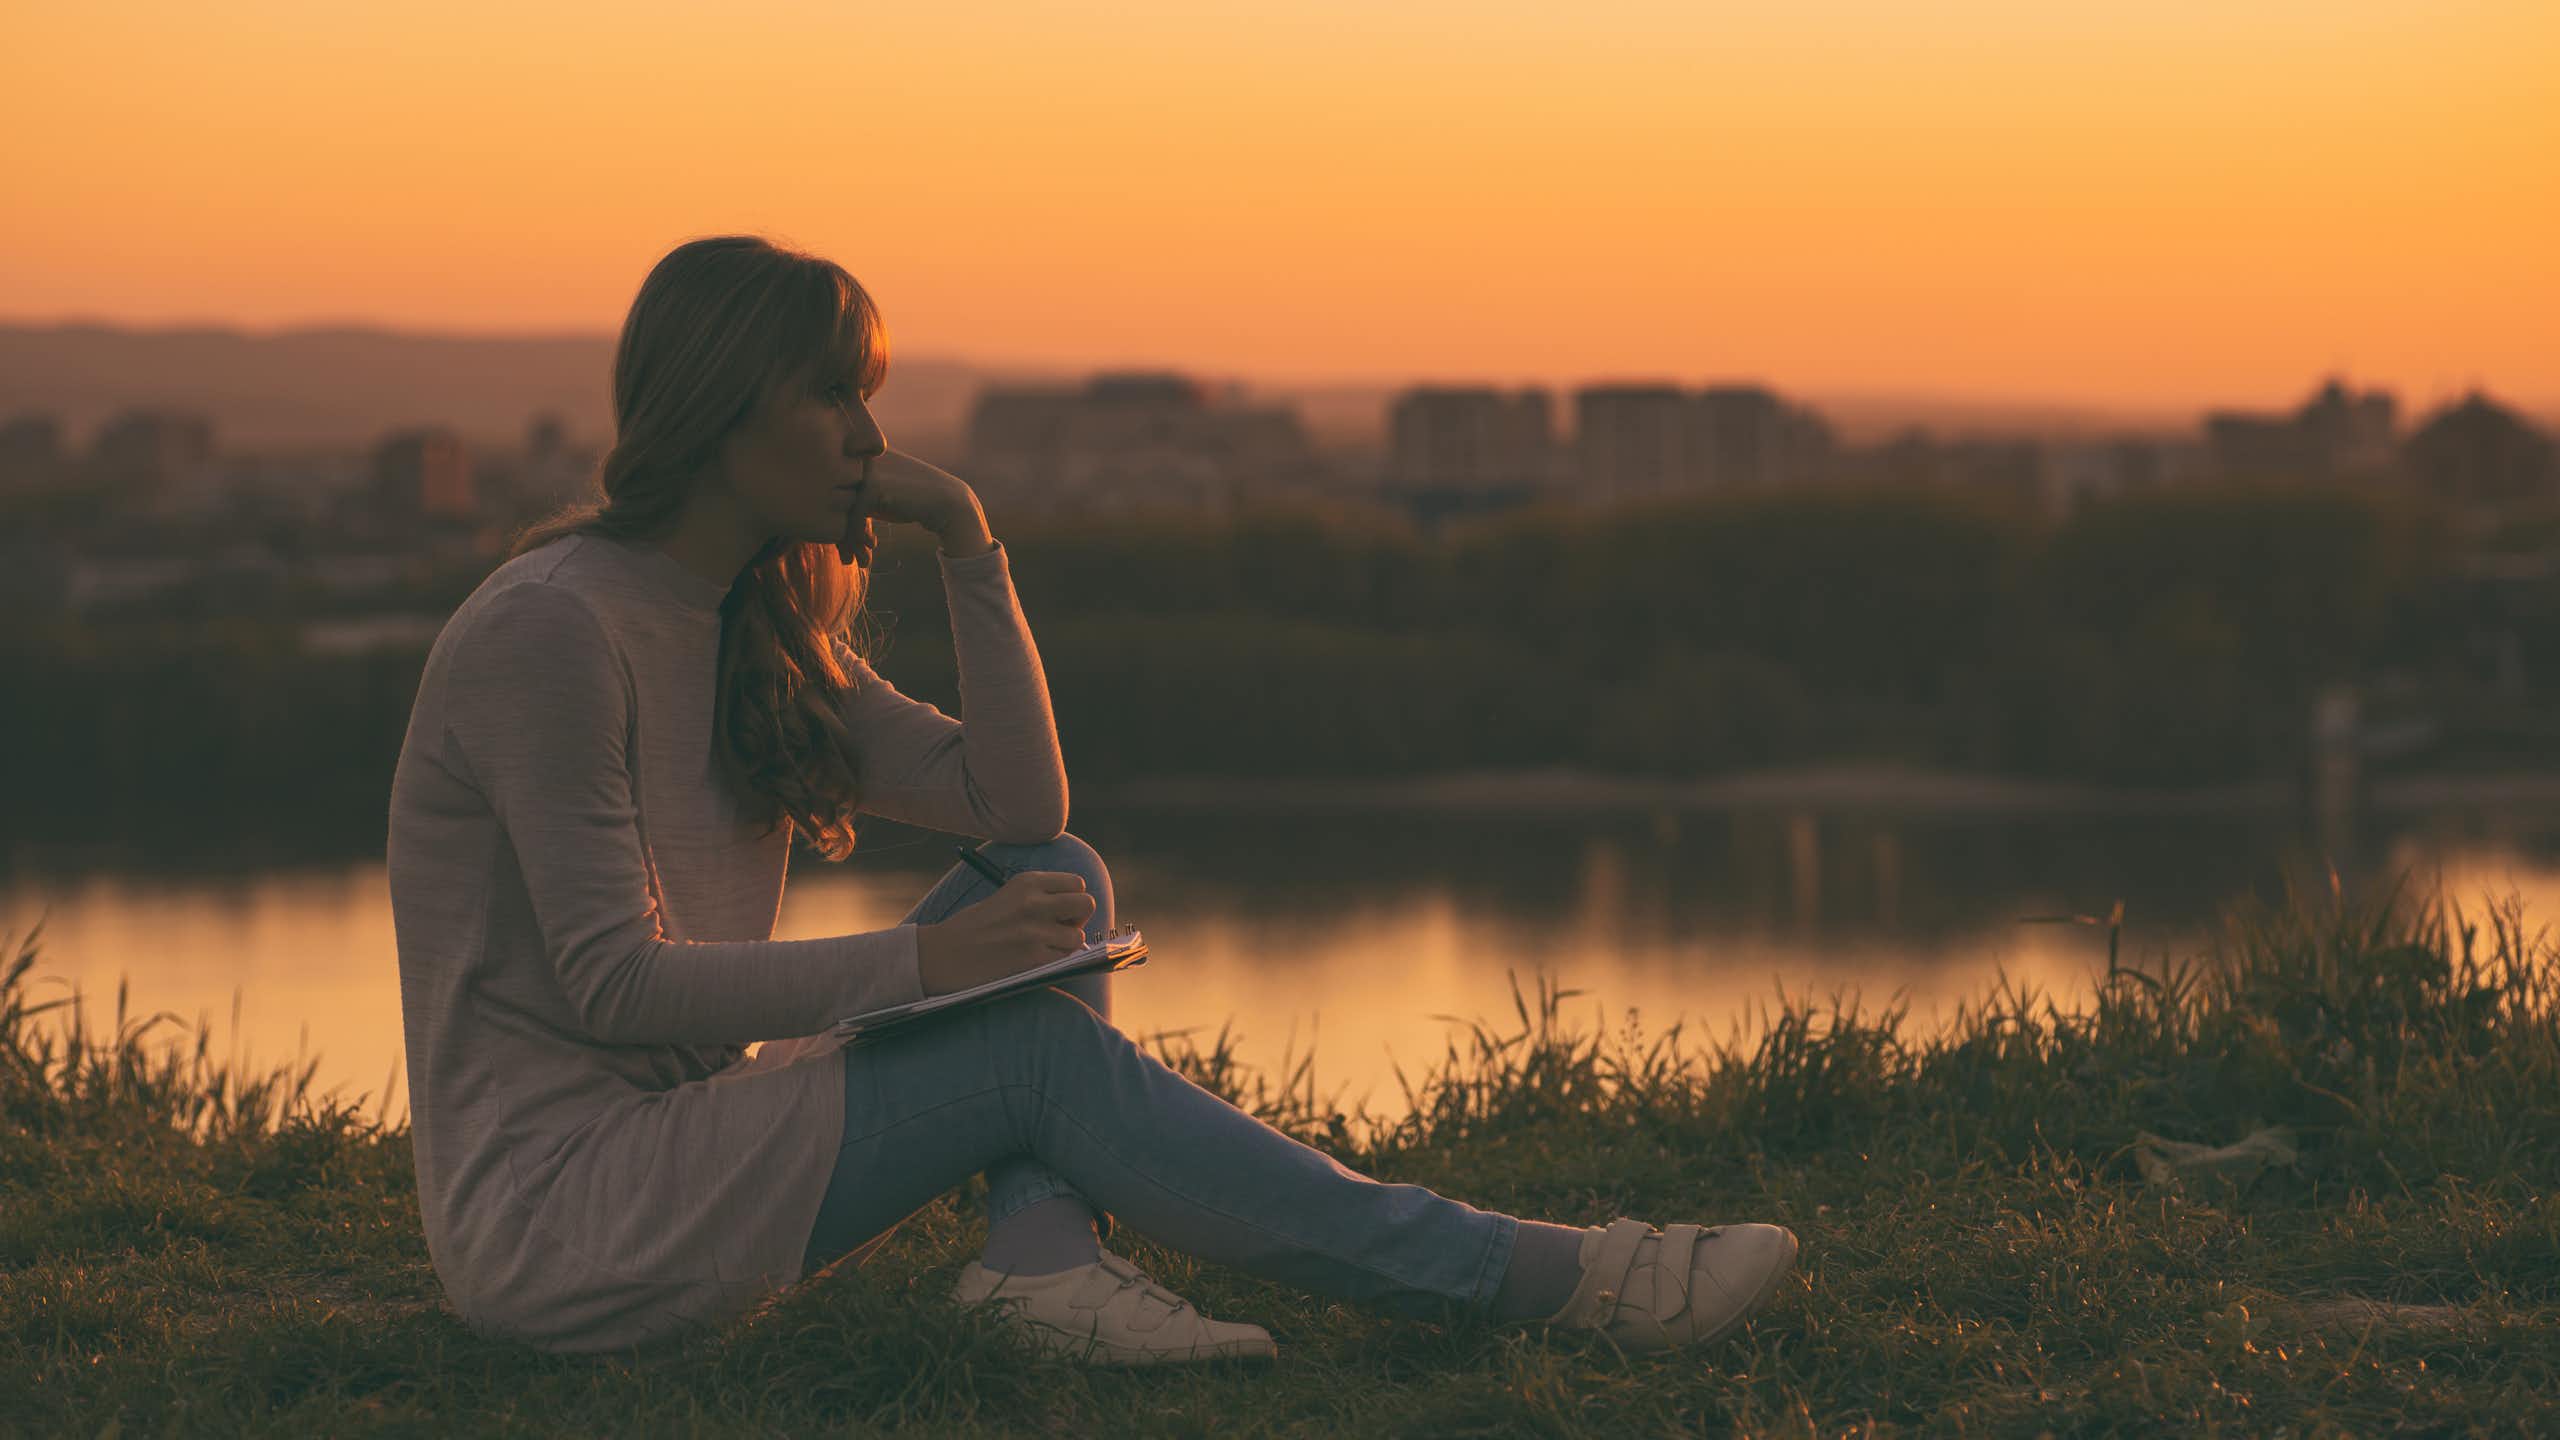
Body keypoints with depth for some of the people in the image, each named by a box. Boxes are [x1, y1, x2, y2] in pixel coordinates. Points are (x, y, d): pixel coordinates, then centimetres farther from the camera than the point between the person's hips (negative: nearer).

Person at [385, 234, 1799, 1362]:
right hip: (548, 1218, -9)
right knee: (1039, 1053, -19)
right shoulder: (553, 629, -16)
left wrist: (968, 542, 0)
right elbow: (612, 980, -21)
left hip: (677, 1147, 9)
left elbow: (1017, 803, 9)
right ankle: (1550, 1281, -16)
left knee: (1056, 878, 1)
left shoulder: (759, 632, 12)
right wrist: (924, 962, -22)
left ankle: (1041, 1249, -22)